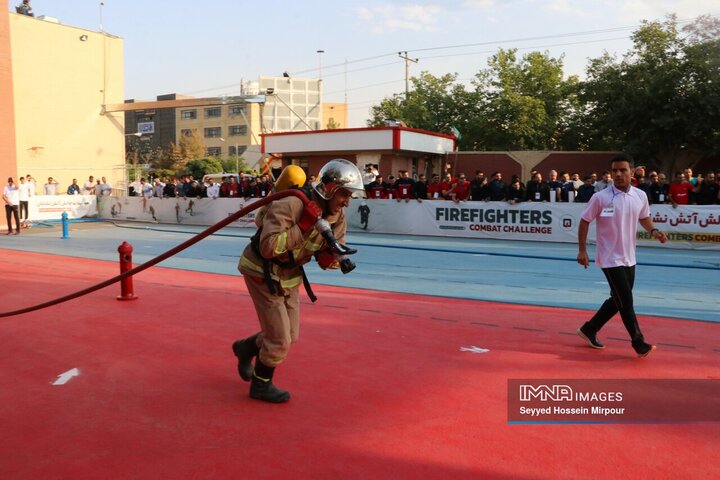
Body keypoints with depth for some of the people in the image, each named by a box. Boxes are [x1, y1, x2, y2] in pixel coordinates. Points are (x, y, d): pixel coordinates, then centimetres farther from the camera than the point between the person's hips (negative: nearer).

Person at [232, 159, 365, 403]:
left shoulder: (337, 218, -6)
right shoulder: (290, 205, -30)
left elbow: (327, 260, 1)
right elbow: (268, 248, -34)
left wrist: (331, 258, -23)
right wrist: (302, 227, -38)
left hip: (290, 274, 8)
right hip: (262, 271, -8)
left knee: (290, 335, 18)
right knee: (280, 340, -2)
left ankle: (246, 347, 44)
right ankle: (261, 386, 22)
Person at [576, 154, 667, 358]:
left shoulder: (640, 196, 0)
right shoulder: (600, 197, -14)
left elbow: (644, 217, 17)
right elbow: (584, 221, -7)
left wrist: (653, 231, -4)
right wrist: (582, 250, -10)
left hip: (629, 258, 6)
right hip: (610, 258, -6)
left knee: (618, 300, 13)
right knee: (626, 301, -7)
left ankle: (589, 329, 29)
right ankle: (639, 343, 6)